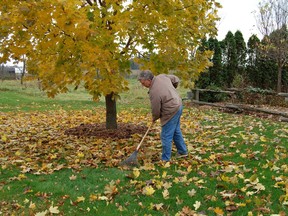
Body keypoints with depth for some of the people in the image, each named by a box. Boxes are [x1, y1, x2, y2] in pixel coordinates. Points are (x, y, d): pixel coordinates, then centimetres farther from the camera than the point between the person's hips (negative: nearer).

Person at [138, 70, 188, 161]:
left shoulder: (154, 92, -27)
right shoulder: (162, 76, -5)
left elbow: (156, 110, -15)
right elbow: (176, 79, 12)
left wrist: (154, 118, 7)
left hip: (171, 112, -10)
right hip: (178, 105, 10)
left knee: (166, 136, 0)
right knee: (176, 131, 24)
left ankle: (165, 159, 9)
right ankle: (182, 151, 37)